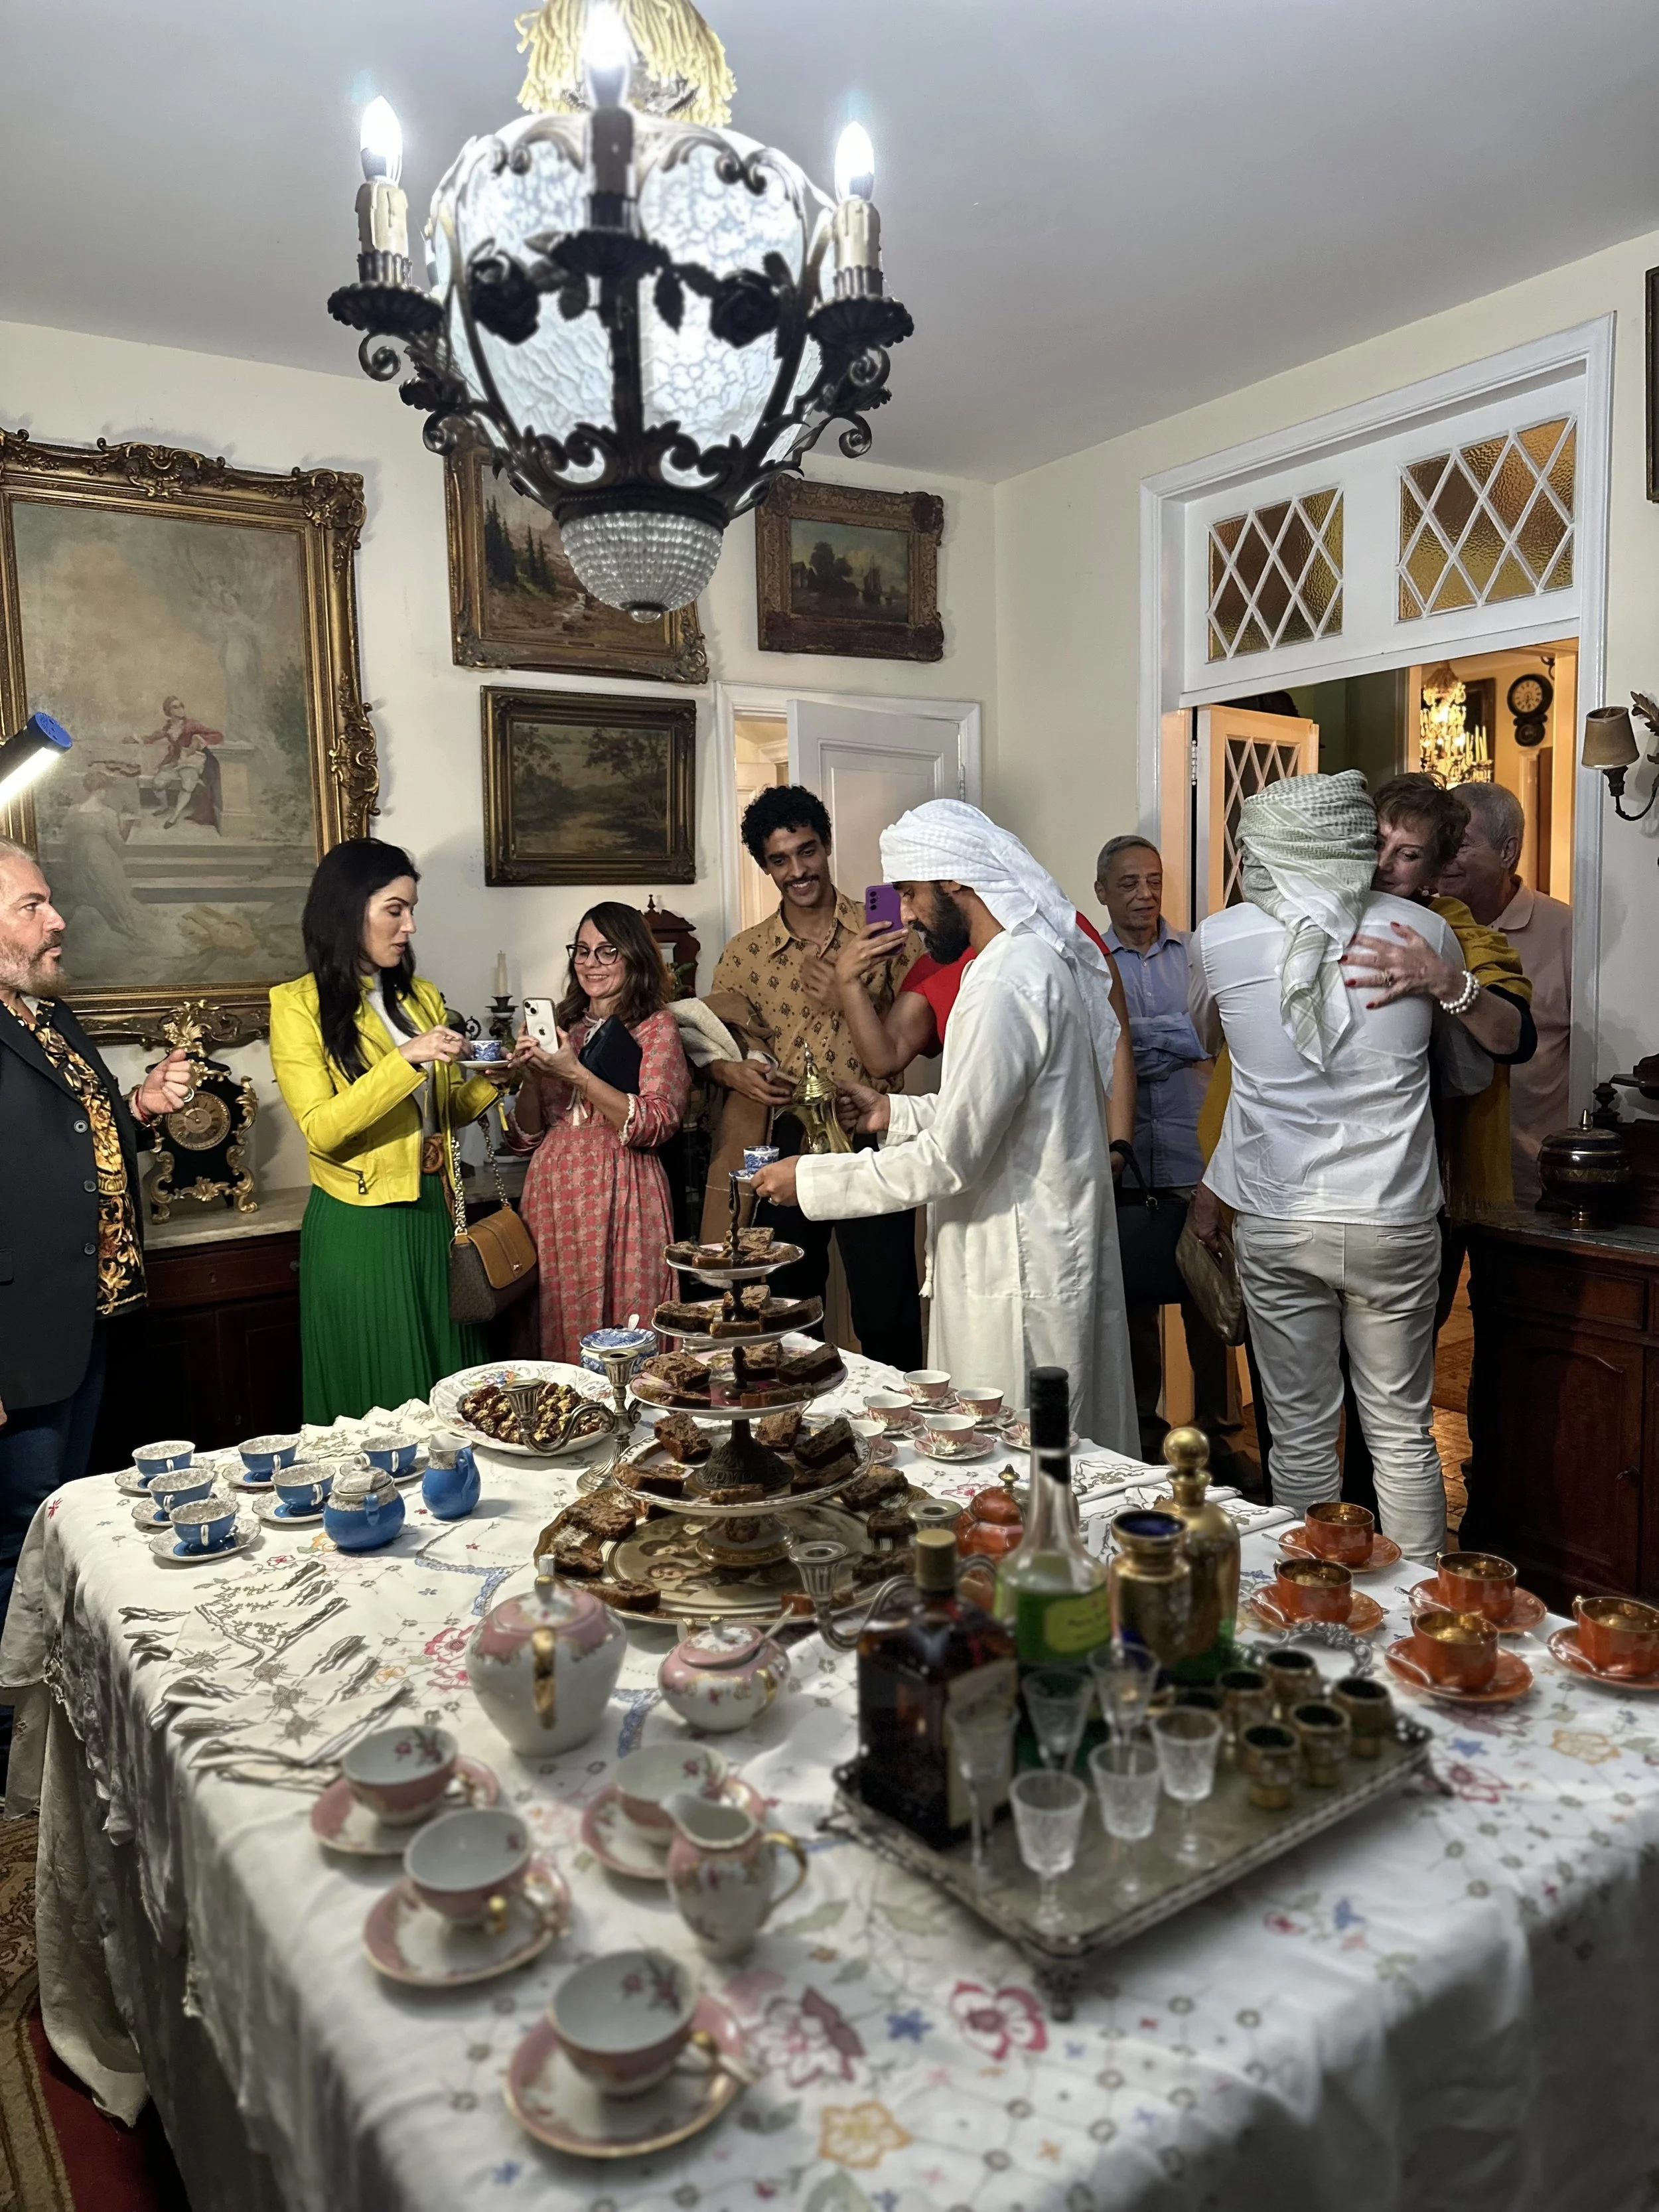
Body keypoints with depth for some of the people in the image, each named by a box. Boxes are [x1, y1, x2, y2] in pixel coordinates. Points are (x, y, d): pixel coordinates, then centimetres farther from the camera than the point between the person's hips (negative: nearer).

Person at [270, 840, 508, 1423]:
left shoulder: (422, 997, 10)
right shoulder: (299, 1004, -6)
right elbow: (321, 1129, -16)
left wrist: (486, 1083, 0)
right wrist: (405, 1059, -23)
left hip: (431, 1219, 6)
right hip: (357, 1232, -5)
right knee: (374, 1405, 5)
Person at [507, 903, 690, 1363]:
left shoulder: (657, 1026, 3)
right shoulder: (560, 1027, 14)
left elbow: (656, 1123, -13)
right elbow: (522, 1138, 14)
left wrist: (577, 1074, -16)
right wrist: (531, 1078, -4)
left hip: (621, 1199, -4)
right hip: (553, 1199, 4)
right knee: (559, 1336, 6)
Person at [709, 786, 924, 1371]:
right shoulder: (744, 955, 7)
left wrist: (849, 1001, -15)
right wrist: (732, 1072, -7)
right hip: (787, 1143, 3)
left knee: (887, 1313, 0)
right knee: (785, 1309, 13)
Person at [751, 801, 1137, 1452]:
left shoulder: (1006, 983, -22)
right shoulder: (1041, 957, 11)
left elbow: (951, 1160, -22)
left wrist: (812, 1178, -13)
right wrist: (898, 1113, 11)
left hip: (1017, 1270, -10)